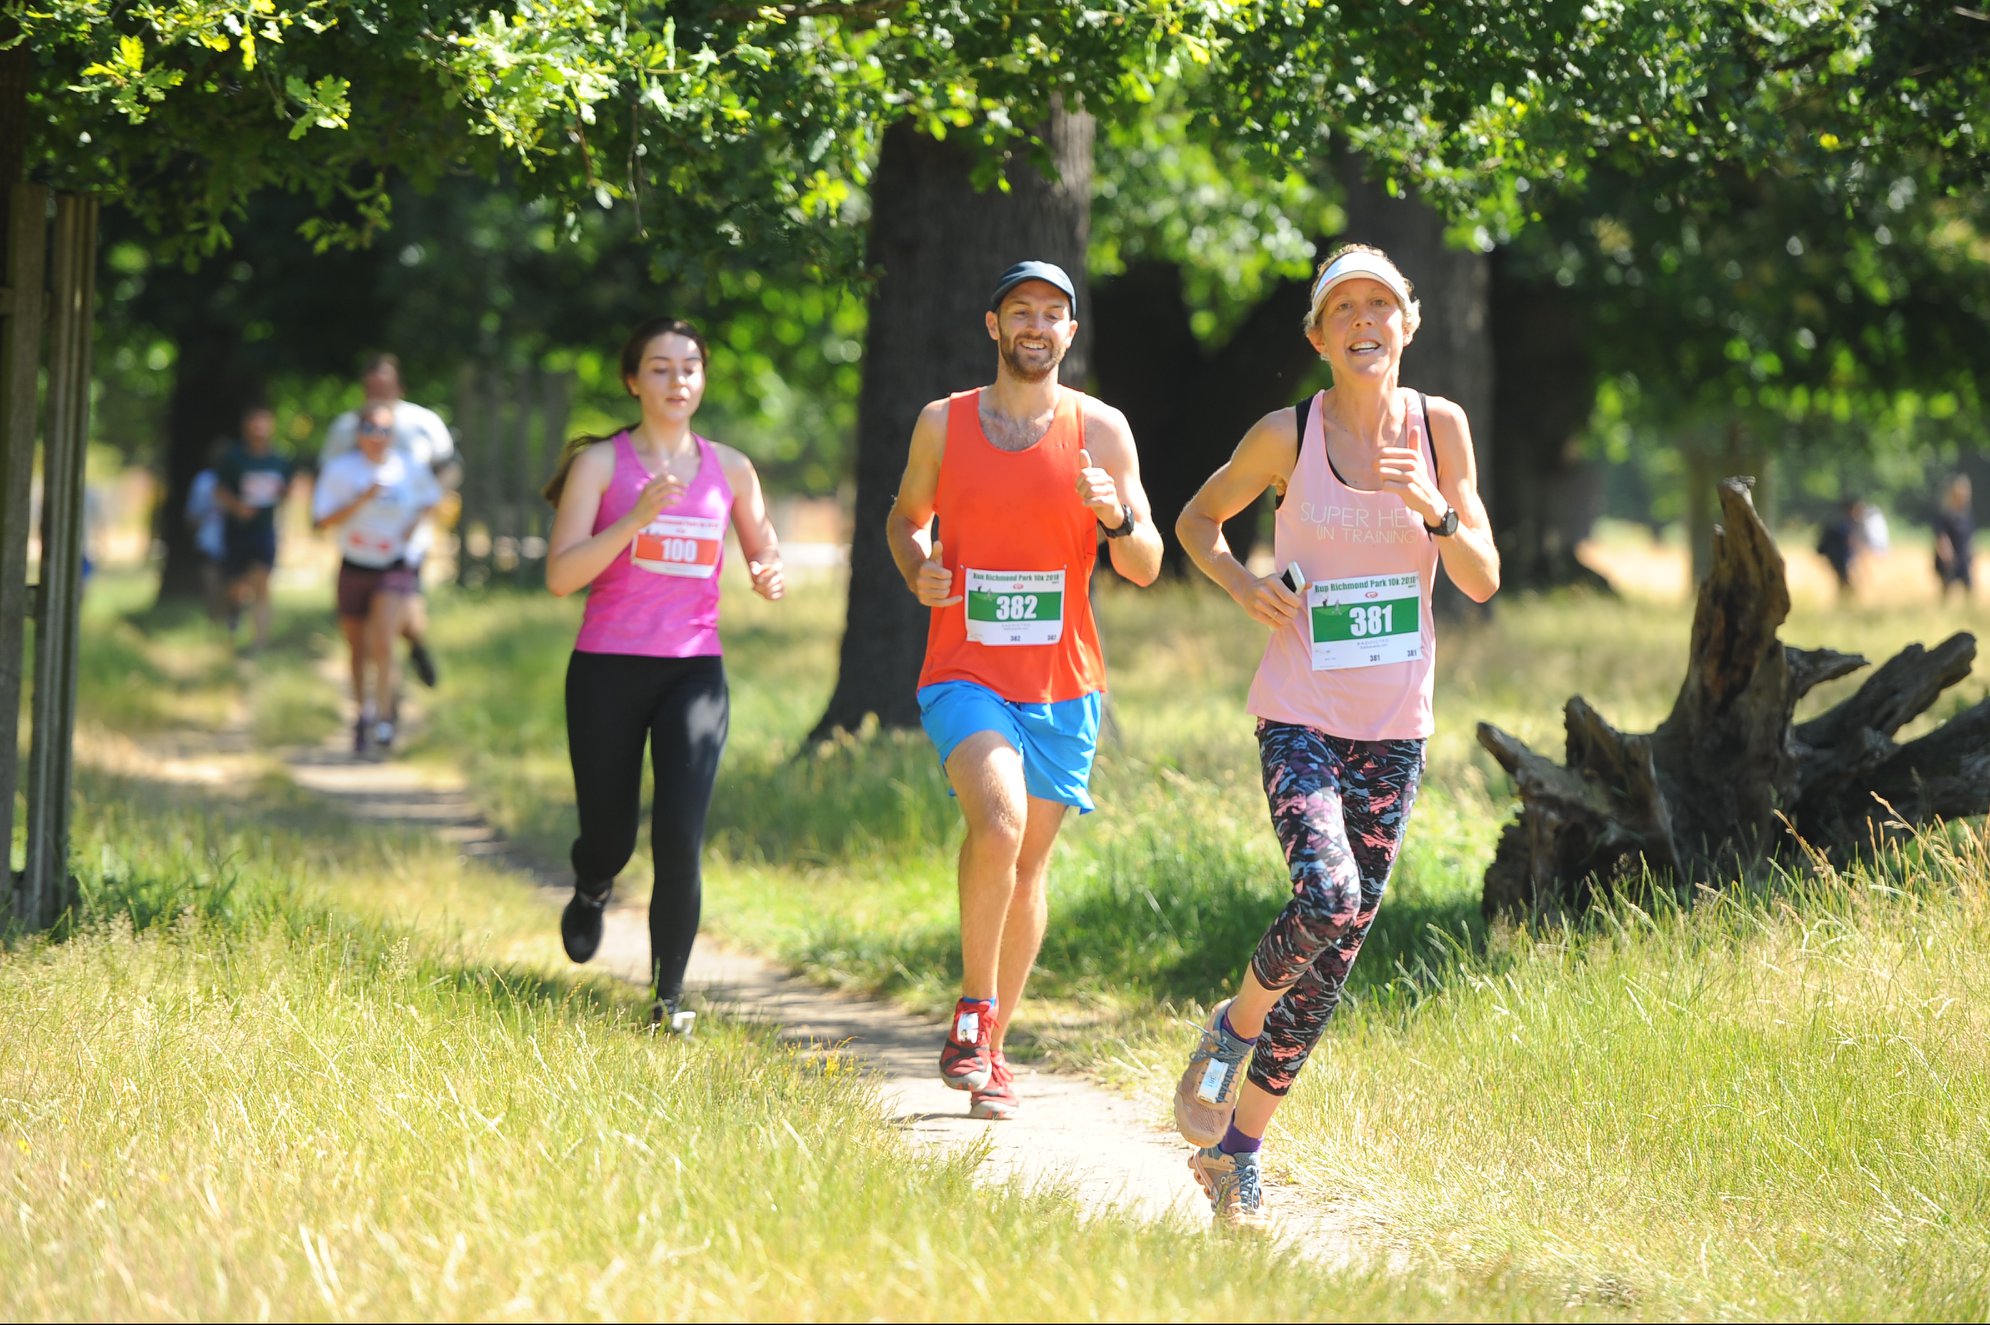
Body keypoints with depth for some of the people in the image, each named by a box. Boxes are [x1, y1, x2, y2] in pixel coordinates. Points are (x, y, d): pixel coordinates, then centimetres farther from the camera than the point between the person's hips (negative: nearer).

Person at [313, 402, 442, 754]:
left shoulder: (409, 470, -1)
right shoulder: (340, 470, -7)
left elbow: (432, 498, 19)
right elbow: (322, 520, -13)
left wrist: (415, 524, 0)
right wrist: (362, 500, -23)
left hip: (394, 569, -1)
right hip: (354, 569, 1)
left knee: (382, 644, -19)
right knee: (357, 652, 11)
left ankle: (384, 714, -7)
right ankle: (362, 712, 32)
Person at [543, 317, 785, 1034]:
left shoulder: (730, 469, 9)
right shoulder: (601, 463, 0)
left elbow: (768, 556, 21)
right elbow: (561, 574, -9)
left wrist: (771, 577, -4)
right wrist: (637, 518, -21)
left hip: (694, 671, 1)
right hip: (608, 669, -1)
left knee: (680, 838, -15)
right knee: (610, 837, 7)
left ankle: (668, 997, -5)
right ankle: (592, 892, 45)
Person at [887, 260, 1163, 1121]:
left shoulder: (1101, 430, 1)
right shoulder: (943, 424, 3)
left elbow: (1145, 569, 1)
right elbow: (906, 516, 19)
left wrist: (1115, 515, -21)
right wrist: (917, 570, -3)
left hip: (1061, 686, 2)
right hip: (964, 671, -2)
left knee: (1027, 864, 9)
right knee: (998, 823, -26)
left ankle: (992, 1050, 23)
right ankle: (973, 1008, -9)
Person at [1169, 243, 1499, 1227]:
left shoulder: (1439, 426, 2)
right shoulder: (1287, 436, -4)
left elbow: (1483, 581, 1)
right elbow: (1197, 522, 11)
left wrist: (1433, 508, -17)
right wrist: (1242, 586, -8)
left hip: (1395, 728, 3)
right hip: (1300, 713, -3)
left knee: (1339, 952, 3)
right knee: (1328, 898, -26)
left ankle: (1237, 1150, 16)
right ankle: (1236, 1024, 4)